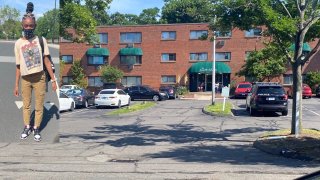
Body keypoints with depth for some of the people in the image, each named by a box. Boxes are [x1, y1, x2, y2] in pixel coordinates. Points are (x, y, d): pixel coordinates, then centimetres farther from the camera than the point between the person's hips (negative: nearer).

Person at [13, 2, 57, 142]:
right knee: (26, 105, 15)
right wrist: (16, 85, 5)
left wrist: (53, 79, -4)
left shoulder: (41, 40, -4)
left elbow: (46, 61, -2)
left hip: (40, 78, -1)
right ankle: (27, 127, 33)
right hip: (25, 79, 1)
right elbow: (18, 66, 3)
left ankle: (36, 128, 27)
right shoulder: (18, 43, -1)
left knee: (39, 106, 8)